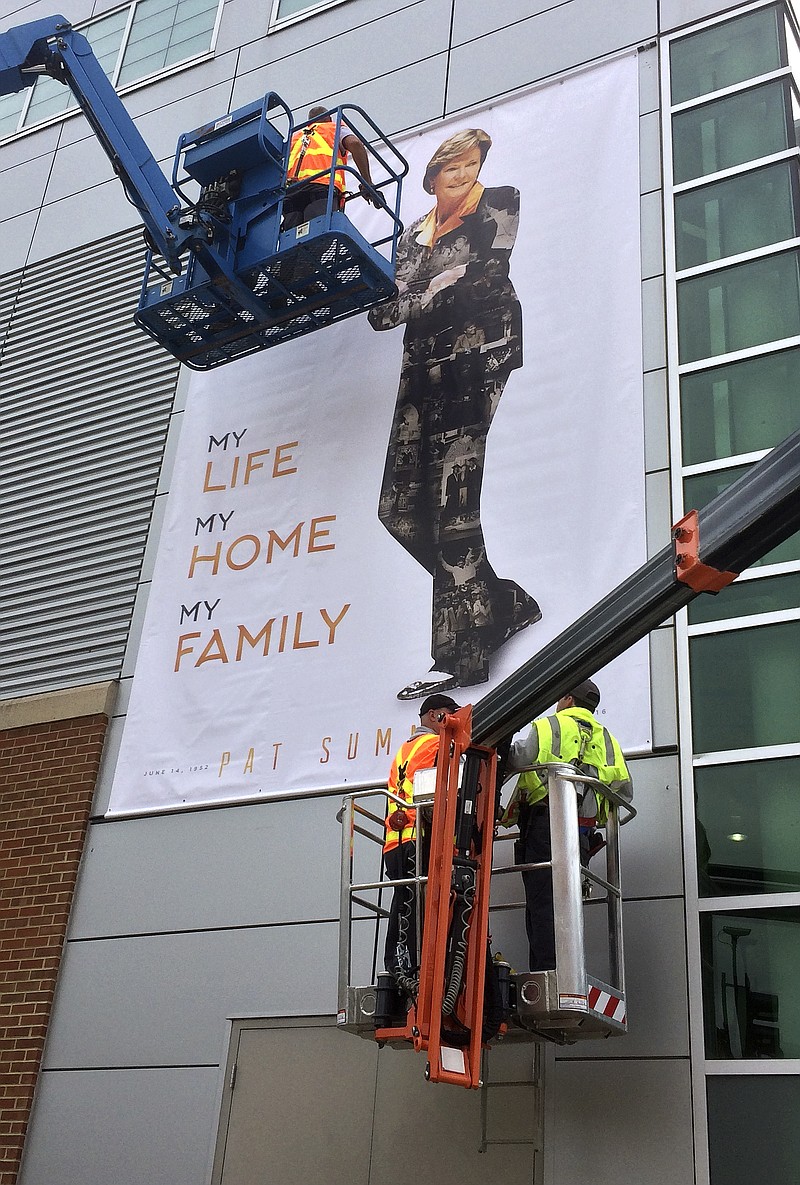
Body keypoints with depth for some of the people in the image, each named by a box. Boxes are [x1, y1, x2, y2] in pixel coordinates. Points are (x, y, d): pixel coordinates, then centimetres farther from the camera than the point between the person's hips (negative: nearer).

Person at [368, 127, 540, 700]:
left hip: (477, 354, -6)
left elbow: (489, 272, -5)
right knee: (400, 509, -5)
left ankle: (460, 656, -15)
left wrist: (421, 296, -1)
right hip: (423, 368, 7)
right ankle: (505, 603, 7)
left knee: (453, 504, -17)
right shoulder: (414, 234, 25)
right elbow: (387, 311, 17)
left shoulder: (499, 203, 11)